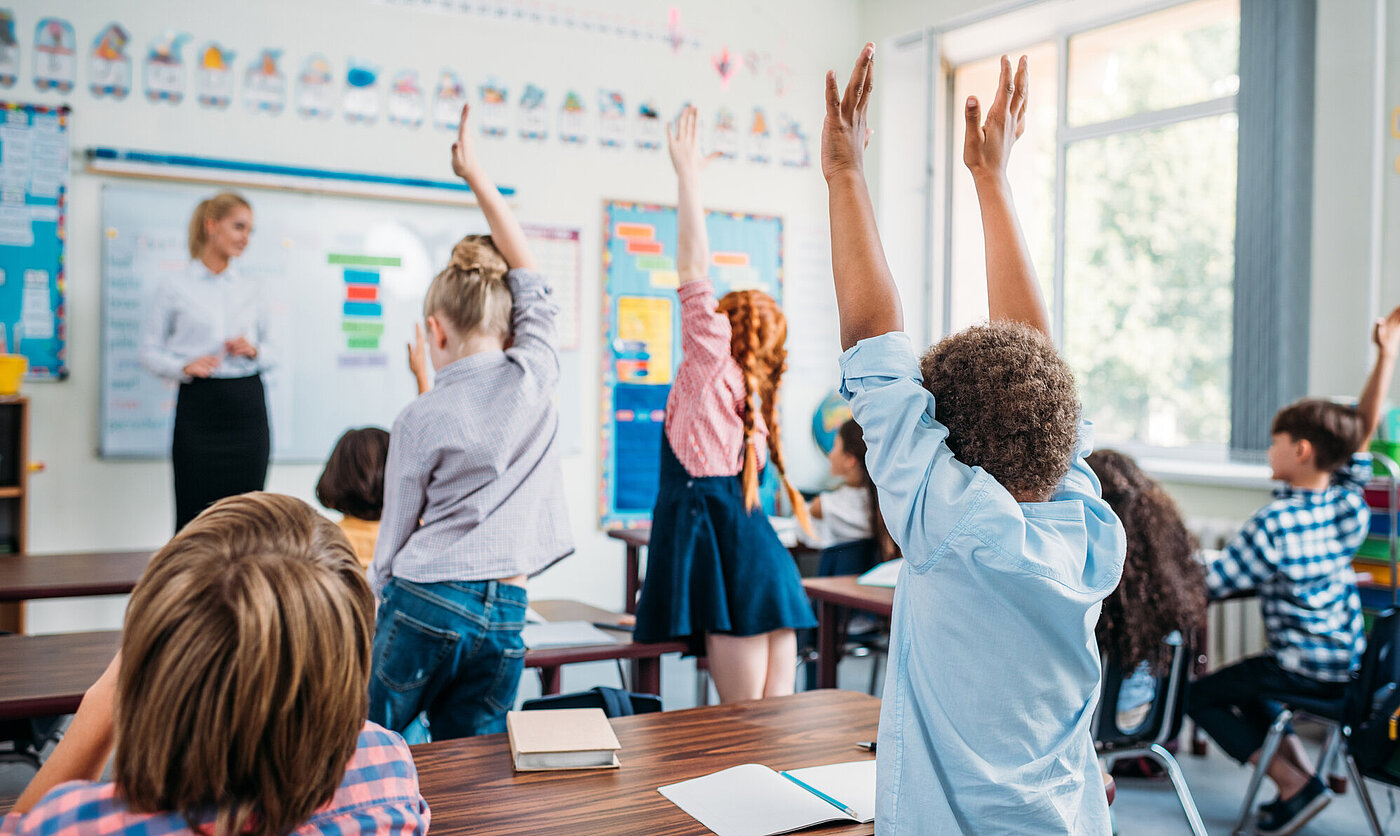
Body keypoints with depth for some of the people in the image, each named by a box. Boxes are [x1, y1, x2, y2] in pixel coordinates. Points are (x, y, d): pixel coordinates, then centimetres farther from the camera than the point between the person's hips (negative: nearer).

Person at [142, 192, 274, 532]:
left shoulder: (253, 291, 13)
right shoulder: (175, 289, 4)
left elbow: (270, 348, 19)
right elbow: (150, 351, 4)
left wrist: (254, 350, -3)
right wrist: (184, 367, -14)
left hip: (247, 404, 3)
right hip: (198, 405, -3)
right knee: (194, 515, -3)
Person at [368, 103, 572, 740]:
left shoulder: (420, 419, -3)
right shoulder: (536, 375, 2)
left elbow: (395, 535, 4)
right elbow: (527, 271, 17)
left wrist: (375, 602, 20)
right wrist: (477, 175, 23)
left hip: (425, 603, -3)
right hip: (505, 617, 3)